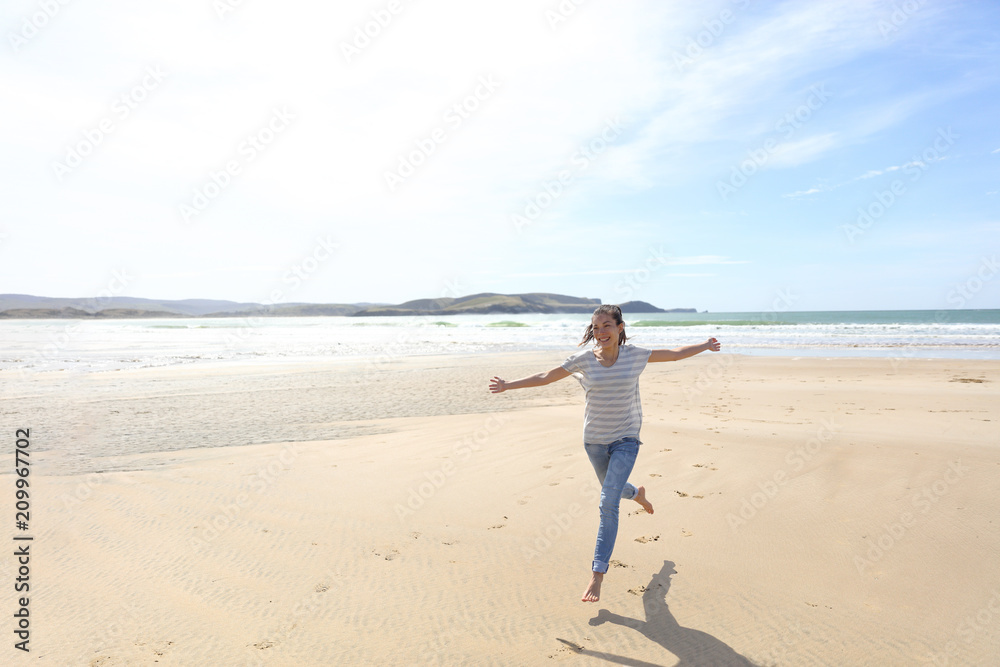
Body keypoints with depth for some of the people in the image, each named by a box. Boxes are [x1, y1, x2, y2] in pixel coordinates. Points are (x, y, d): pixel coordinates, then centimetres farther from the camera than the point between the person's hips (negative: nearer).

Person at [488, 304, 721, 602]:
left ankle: (597, 574, -5)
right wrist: (508, 385, -3)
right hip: (594, 440, 2)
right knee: (612, 490, 26)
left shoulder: (634, 355, -7)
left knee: (608, 504, -12)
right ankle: (636, 493, 64)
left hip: (626, 440, -2)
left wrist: (705, 345, 10)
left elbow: (675, 354, 7)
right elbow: (546, 377, -1)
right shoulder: (583, 359, -8)